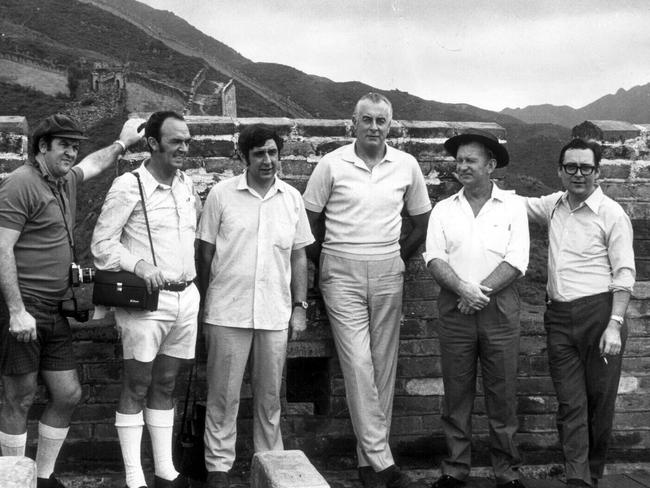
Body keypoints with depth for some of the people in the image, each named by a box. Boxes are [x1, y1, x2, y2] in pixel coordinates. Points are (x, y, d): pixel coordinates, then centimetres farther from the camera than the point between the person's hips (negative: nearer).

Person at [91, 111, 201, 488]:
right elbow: (102, 242, -9)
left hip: (186, 298, 6)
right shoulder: (129, 186, -8)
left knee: (165, 386, 13)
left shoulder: (187, 184, 10)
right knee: (136, 389, 1)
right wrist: (138, 264, -23)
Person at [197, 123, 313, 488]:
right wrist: (204, 303, 3)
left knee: (270, 396, 11)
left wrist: (300, 306, 6)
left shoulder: (292, 198, 7)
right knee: (224, 395, 4)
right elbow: (206, 252, 3)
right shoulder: (221, 194, -1)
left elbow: (299, 256, 11)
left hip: (276, 314, 2)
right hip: (227, 312, -2)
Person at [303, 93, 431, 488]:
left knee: (384, 366, 4)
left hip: (388, 273, 3)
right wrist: (326, 262, 3)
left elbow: (421, 222, 14)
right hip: (342, 273, -2)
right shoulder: (332, 164, -2)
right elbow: (310, 218, 3)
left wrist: (397, 257, 8)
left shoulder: (407, 166, 4)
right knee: (358, 365, -10)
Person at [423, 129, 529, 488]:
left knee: (502, 392, 4)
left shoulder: (512, 206, 3)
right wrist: (463, 289, -17)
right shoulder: (443, 210, 8)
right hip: (454, 309, 2)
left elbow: (516, 261, -5)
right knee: (456, 392, 6)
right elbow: (434, 258, -2)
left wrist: (481, 292, -14)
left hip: (500, 309, -1)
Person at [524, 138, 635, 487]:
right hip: (559, 316, 5)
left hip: (599, 312, -4)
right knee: (570, 404, 1)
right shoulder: (553, 205, 12)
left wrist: (614, 325, -17)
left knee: (600, 402, 5)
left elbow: (624, 274, -8)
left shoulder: (611, 213, -4)